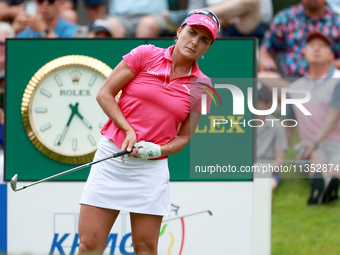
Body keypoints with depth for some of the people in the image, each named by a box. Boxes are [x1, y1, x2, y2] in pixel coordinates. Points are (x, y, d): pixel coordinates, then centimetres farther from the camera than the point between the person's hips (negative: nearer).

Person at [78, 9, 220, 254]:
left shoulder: (201, 86, 5)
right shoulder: (145, 55, 0)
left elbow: (184, 137, 10)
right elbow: (105, 94, 1)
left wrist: (158, 150, -10)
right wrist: (128, 130, -11)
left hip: (152, 167, 1)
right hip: (112, 157, -1)